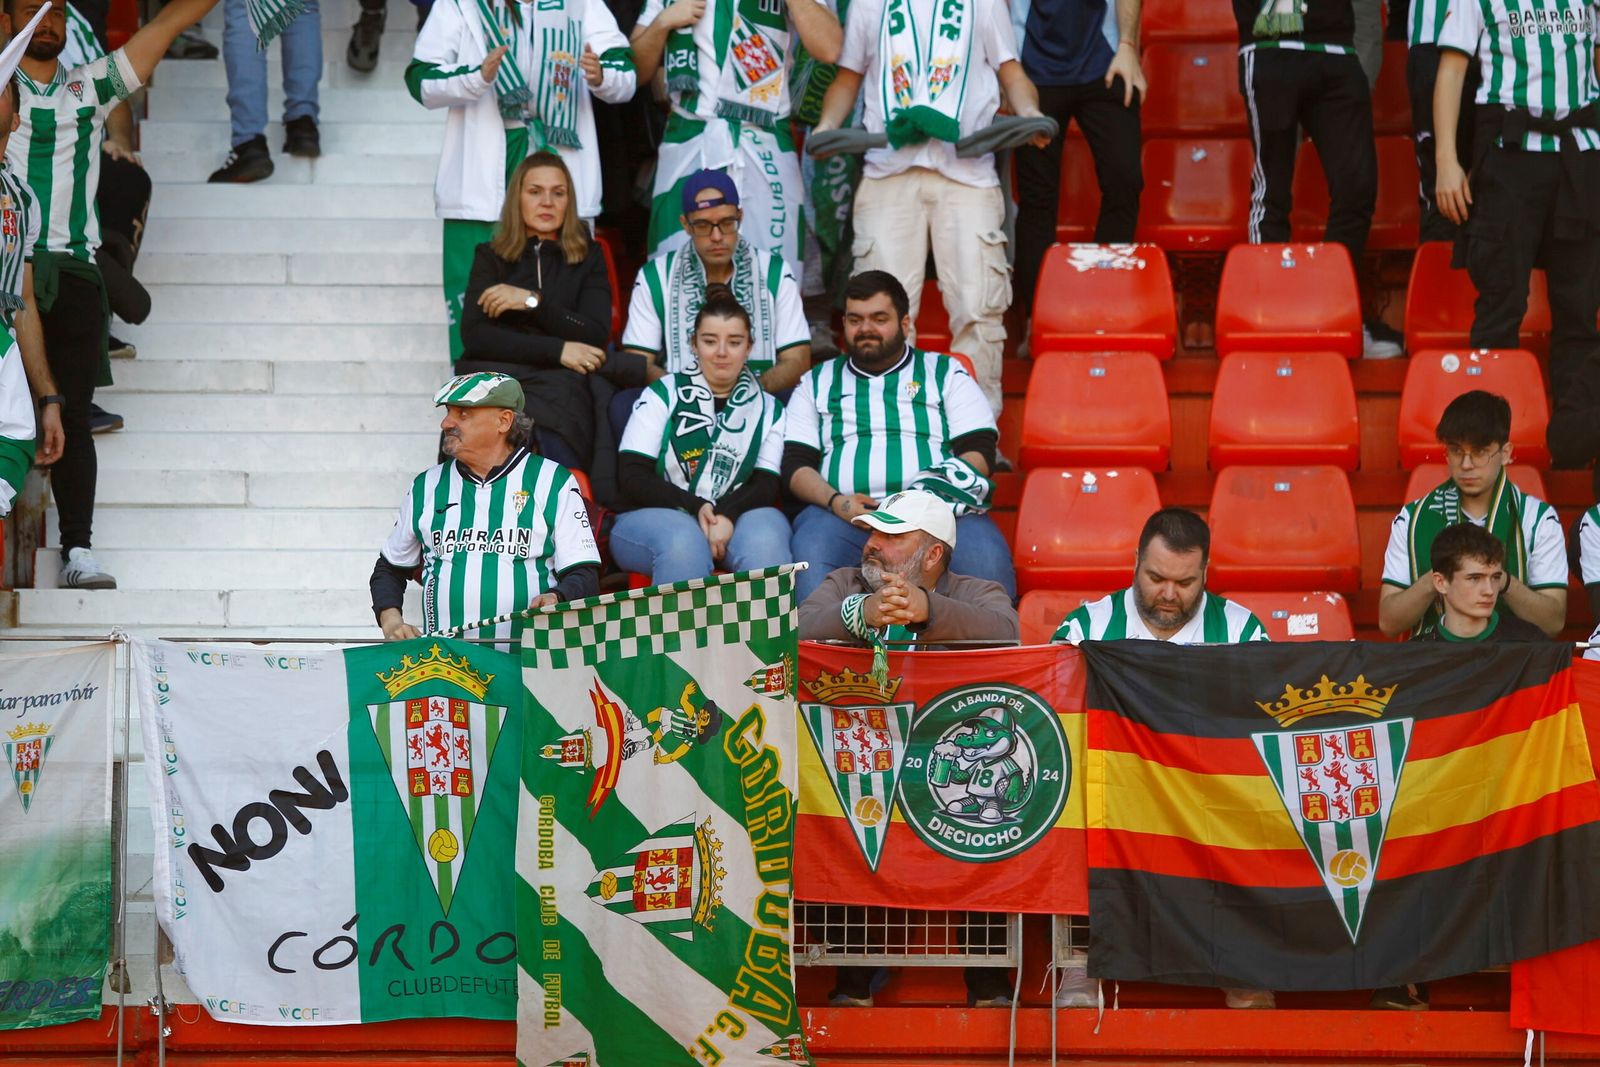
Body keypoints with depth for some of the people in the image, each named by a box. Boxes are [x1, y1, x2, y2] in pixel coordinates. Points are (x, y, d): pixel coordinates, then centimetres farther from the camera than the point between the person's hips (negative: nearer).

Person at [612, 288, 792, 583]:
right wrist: (696, 508, -14)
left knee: (765, 540, -34)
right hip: (654, 514, -1)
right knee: (684, 542, -37)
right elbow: (631, 476, 1)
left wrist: (726, 515, -18)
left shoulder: (768, 409, 17)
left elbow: (767, 483, 5)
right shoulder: (663, 396, 11)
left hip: (735, 518, 1)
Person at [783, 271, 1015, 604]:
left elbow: (979, 451, 11)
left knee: (985, 560, -34)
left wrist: (940, 493, -11)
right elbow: (795, 464, 15)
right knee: (811, 560, -36)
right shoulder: (817, 383, 25)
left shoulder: (946, 374, 21)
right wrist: (835, 501, -7)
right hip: (844, 513, 1)